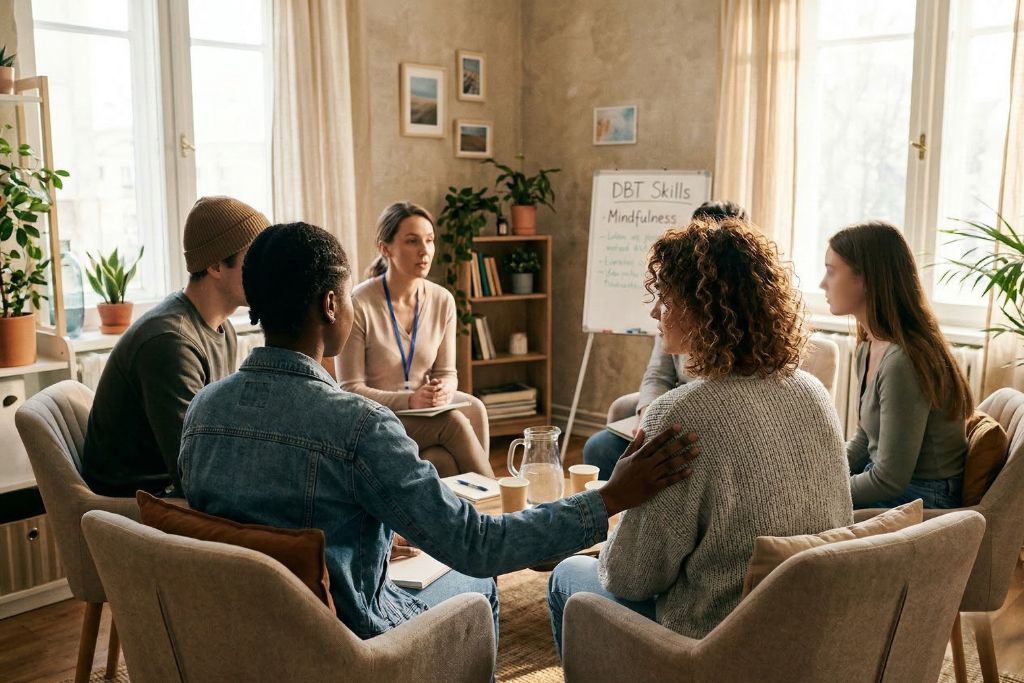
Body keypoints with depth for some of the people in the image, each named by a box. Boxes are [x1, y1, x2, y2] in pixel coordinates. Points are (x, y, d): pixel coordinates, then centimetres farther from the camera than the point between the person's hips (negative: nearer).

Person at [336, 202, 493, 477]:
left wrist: (445, 390, -19)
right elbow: (350, 390, -14)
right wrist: (410, 400, -26)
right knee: (453, 422, -28)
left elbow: (447, 372, 6)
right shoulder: (358, 305, -15)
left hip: (425, 415, 5)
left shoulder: (443, 300, -1)